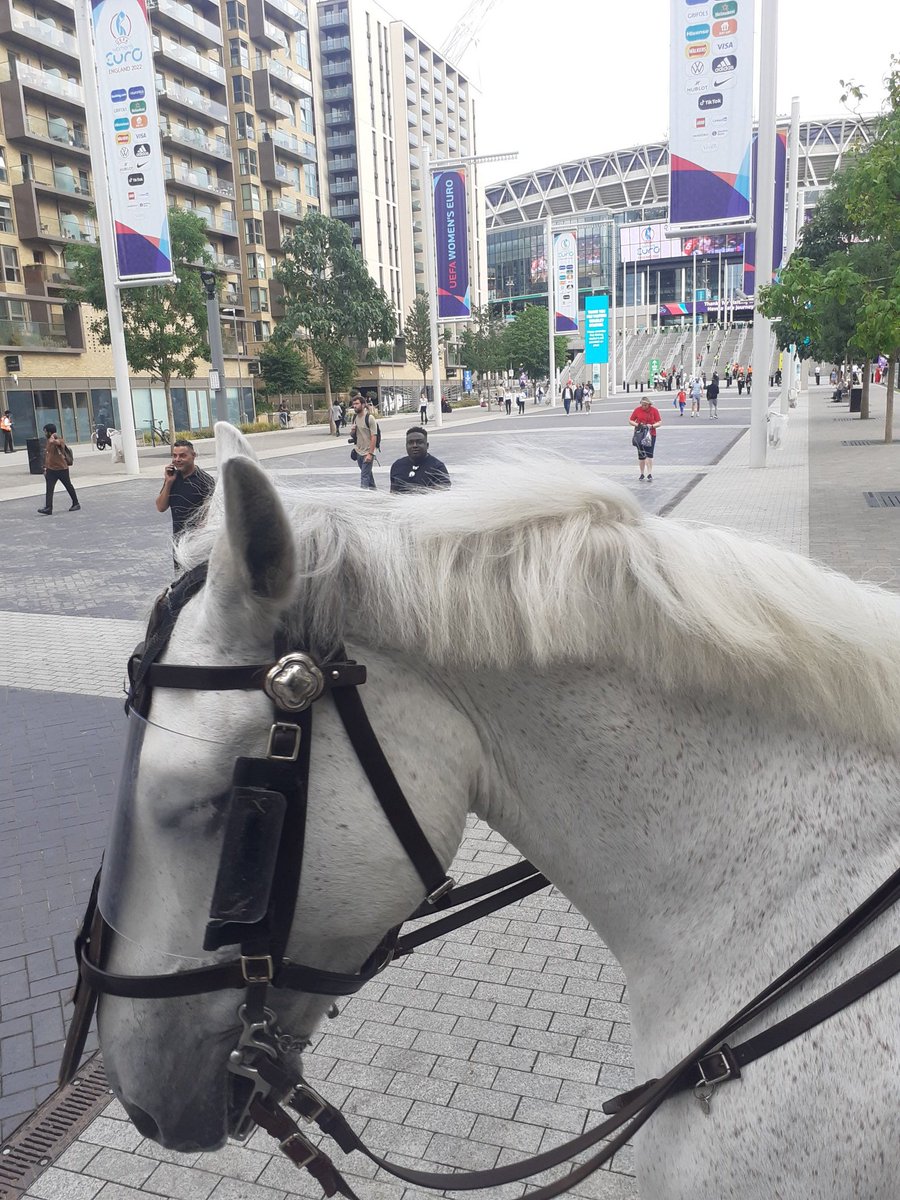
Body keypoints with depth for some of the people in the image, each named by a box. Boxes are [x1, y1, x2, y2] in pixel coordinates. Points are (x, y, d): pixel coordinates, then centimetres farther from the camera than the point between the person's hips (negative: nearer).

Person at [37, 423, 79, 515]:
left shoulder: (59, 440, -14)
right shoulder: (48, 441, 12)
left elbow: (53, 442, -39)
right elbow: (47, 455, 19)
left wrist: (53, 436, -19)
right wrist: (45, 468, 19)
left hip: (62, 469, -7)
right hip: (51, 469, 7)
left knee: (68, 486, 8)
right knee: (49, 490, -4)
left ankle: (76, 504, 22)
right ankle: (48, 508, -9)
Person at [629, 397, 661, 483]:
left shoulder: (654, 410, -2)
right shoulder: (637, 410, 1)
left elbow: (659, 422, -1)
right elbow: (630, 421, 6)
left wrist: (652, 426, -19)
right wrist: (637, 425, -12)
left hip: (650, 435, -2)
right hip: (639, 435, 2)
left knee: (649, 454, -9)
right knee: (641, 455, 7)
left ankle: (650, 474, -7)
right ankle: (642, 474, 17)